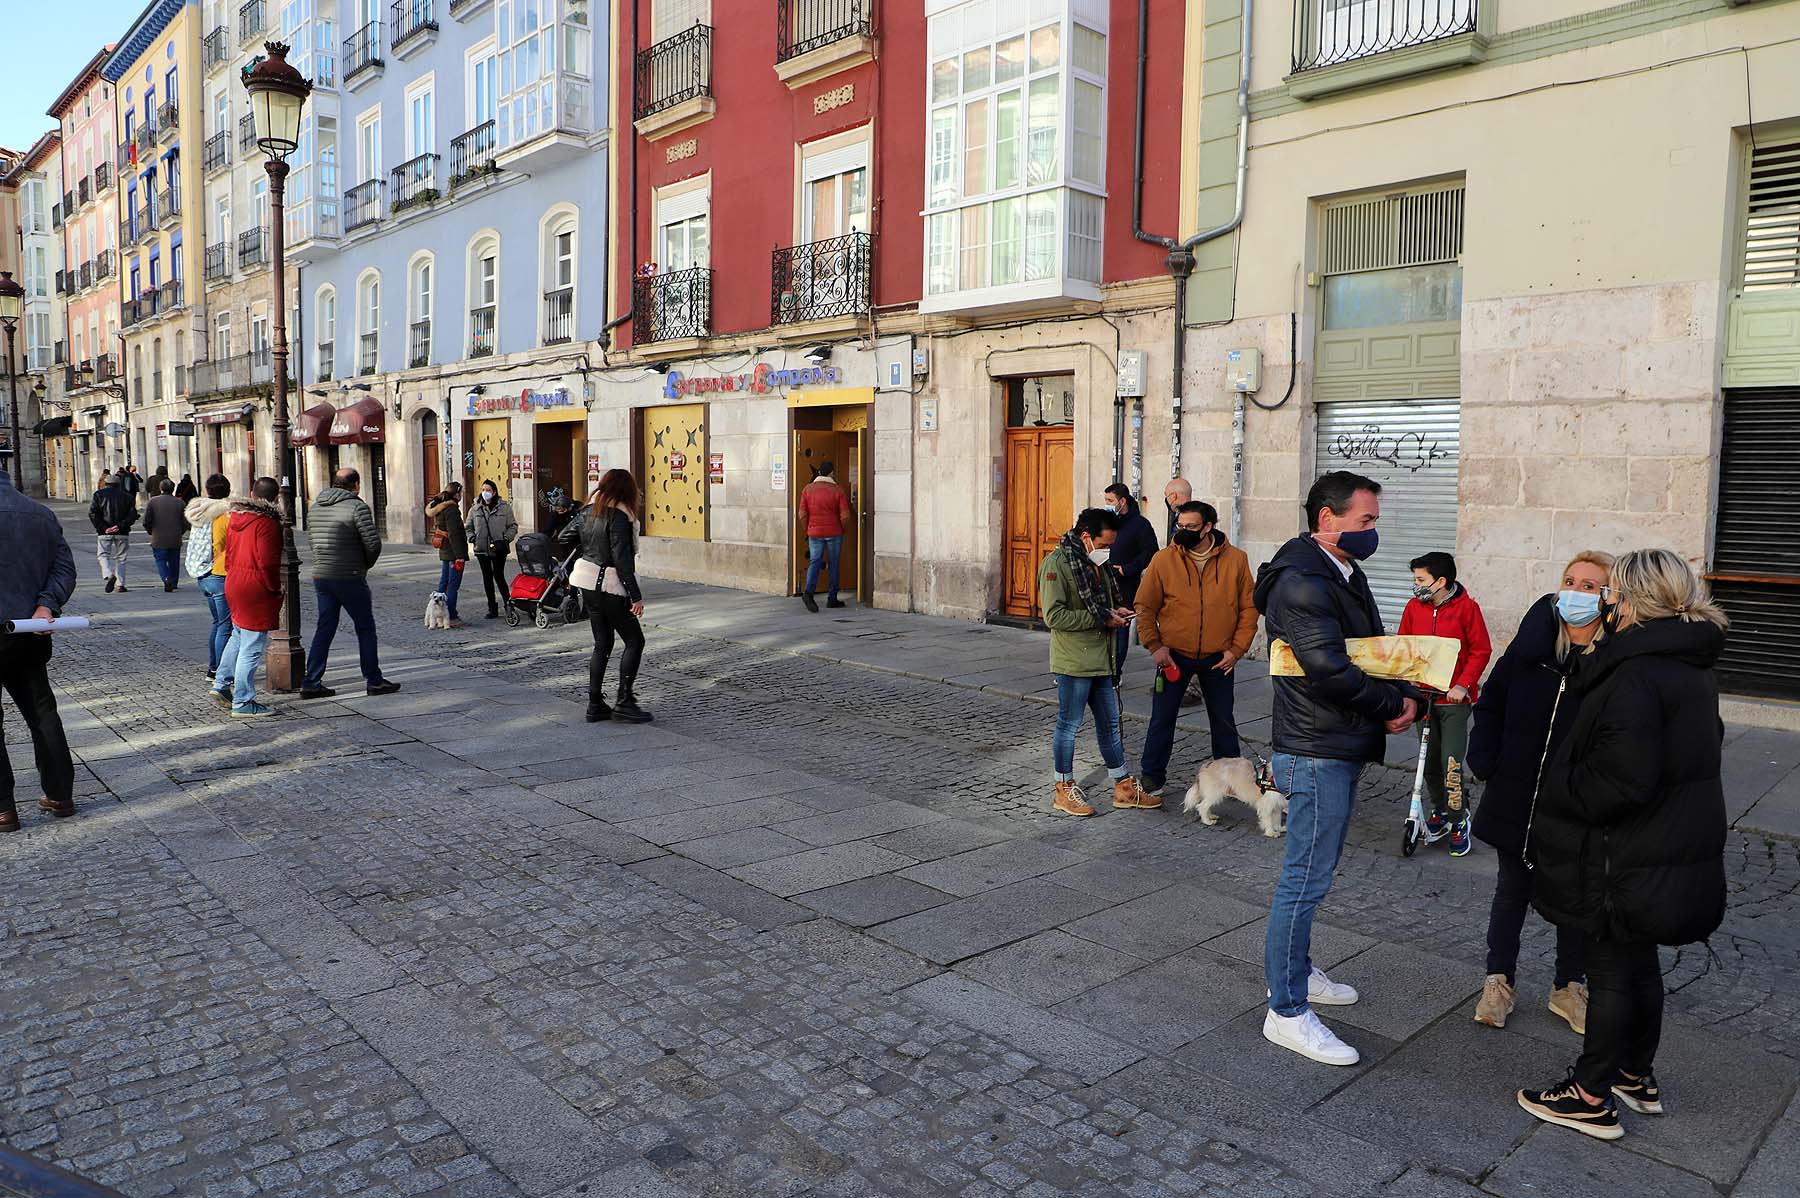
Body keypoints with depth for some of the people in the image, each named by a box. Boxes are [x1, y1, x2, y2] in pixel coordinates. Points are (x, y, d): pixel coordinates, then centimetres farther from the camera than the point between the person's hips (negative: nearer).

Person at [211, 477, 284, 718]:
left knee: (239, 636, 27)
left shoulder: (235, 517, 9)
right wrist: (275, 589, -8)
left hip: (233, 583, 9)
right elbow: (267, 563, -21)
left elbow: (229, 553, 16)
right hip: (256, 590, -9)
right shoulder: (267, 523, -17)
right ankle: (243, 702, 4)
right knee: (252, 647, -2)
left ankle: (222, 684, 32)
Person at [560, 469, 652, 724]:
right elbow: (622, 559, -21)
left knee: (602, 645, 13)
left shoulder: (589, 511, 7)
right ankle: (624, 702, -1)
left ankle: (595, 705, 14)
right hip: (610, 589, -8)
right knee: (634, 641, 2)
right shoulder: (618, 516, -16)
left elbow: (565, 536, 17)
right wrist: (636, 596, -19)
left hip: (590, 587, 8)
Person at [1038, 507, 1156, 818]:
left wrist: (1117, 612, 6)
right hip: (1073, 663, -9)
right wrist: (1102, 618, -18)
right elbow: (1054, 615, -21)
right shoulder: (1056, 563, -14)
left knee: (1110, 724, 15)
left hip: (1101, 661, 9)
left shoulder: (1097, 563, 14)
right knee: (1069, 725, 3)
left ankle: (1124, 788, 24)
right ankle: (1064, 791, 16)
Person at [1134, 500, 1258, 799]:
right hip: (1174, 656, -1)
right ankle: (1151, 777, 18)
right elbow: (1145, 607, -2)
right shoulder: (1164, 560, -8)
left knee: (1223, 720, 14)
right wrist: (1155, 646, -9)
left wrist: (1237, 649, -5)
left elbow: (1248, 607, 1)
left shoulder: (1236, 559, -5)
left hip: (1218, 659, 1)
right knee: (1162, 719, 5)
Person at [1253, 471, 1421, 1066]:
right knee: (1306, 877, -4)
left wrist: (1407, 694, -3)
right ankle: (1287, 1012, 5)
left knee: (1311, 872, 21)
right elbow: (1329, 669, -27)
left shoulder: (1345, 573, 13)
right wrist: (1396, 703, -12)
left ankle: (1298, 971, 36)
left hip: (1343, 748, 10)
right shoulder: (1302, 582, -20)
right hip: (1318, 753, -10)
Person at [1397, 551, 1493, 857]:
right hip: (1422, 695, 4)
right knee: (1430, 760, 11)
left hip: (1454, 698, -4)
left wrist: (1463, 684, -15)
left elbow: (1481, 650, -5)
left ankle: (1458, 821, 7)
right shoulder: (1413, 607, 3)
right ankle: (1439, 811, 28)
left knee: (1452, 762, -6)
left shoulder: (1467, 607, -8)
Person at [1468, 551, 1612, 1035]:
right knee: (1513, 891, 15)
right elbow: (1490, 703, 5)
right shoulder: (1532, 643, -4)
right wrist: (1485, 761, -3)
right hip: (1516, 800, 2)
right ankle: (1499, 982, 29)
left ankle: (1569, 987, 35)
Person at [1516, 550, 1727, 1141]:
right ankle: (1638, 1076, 37)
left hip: (1627, 863, -9)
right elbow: (1697, 755, 18)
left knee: (1610, 971, 3)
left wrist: (1559, 788, -13)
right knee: (1640, 964, 22)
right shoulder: (1694, 670, 7)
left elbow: (1623, 781, -29)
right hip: (1679, 851, 9)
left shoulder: (1635, 676, -25)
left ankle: (1592, 1097, 17)